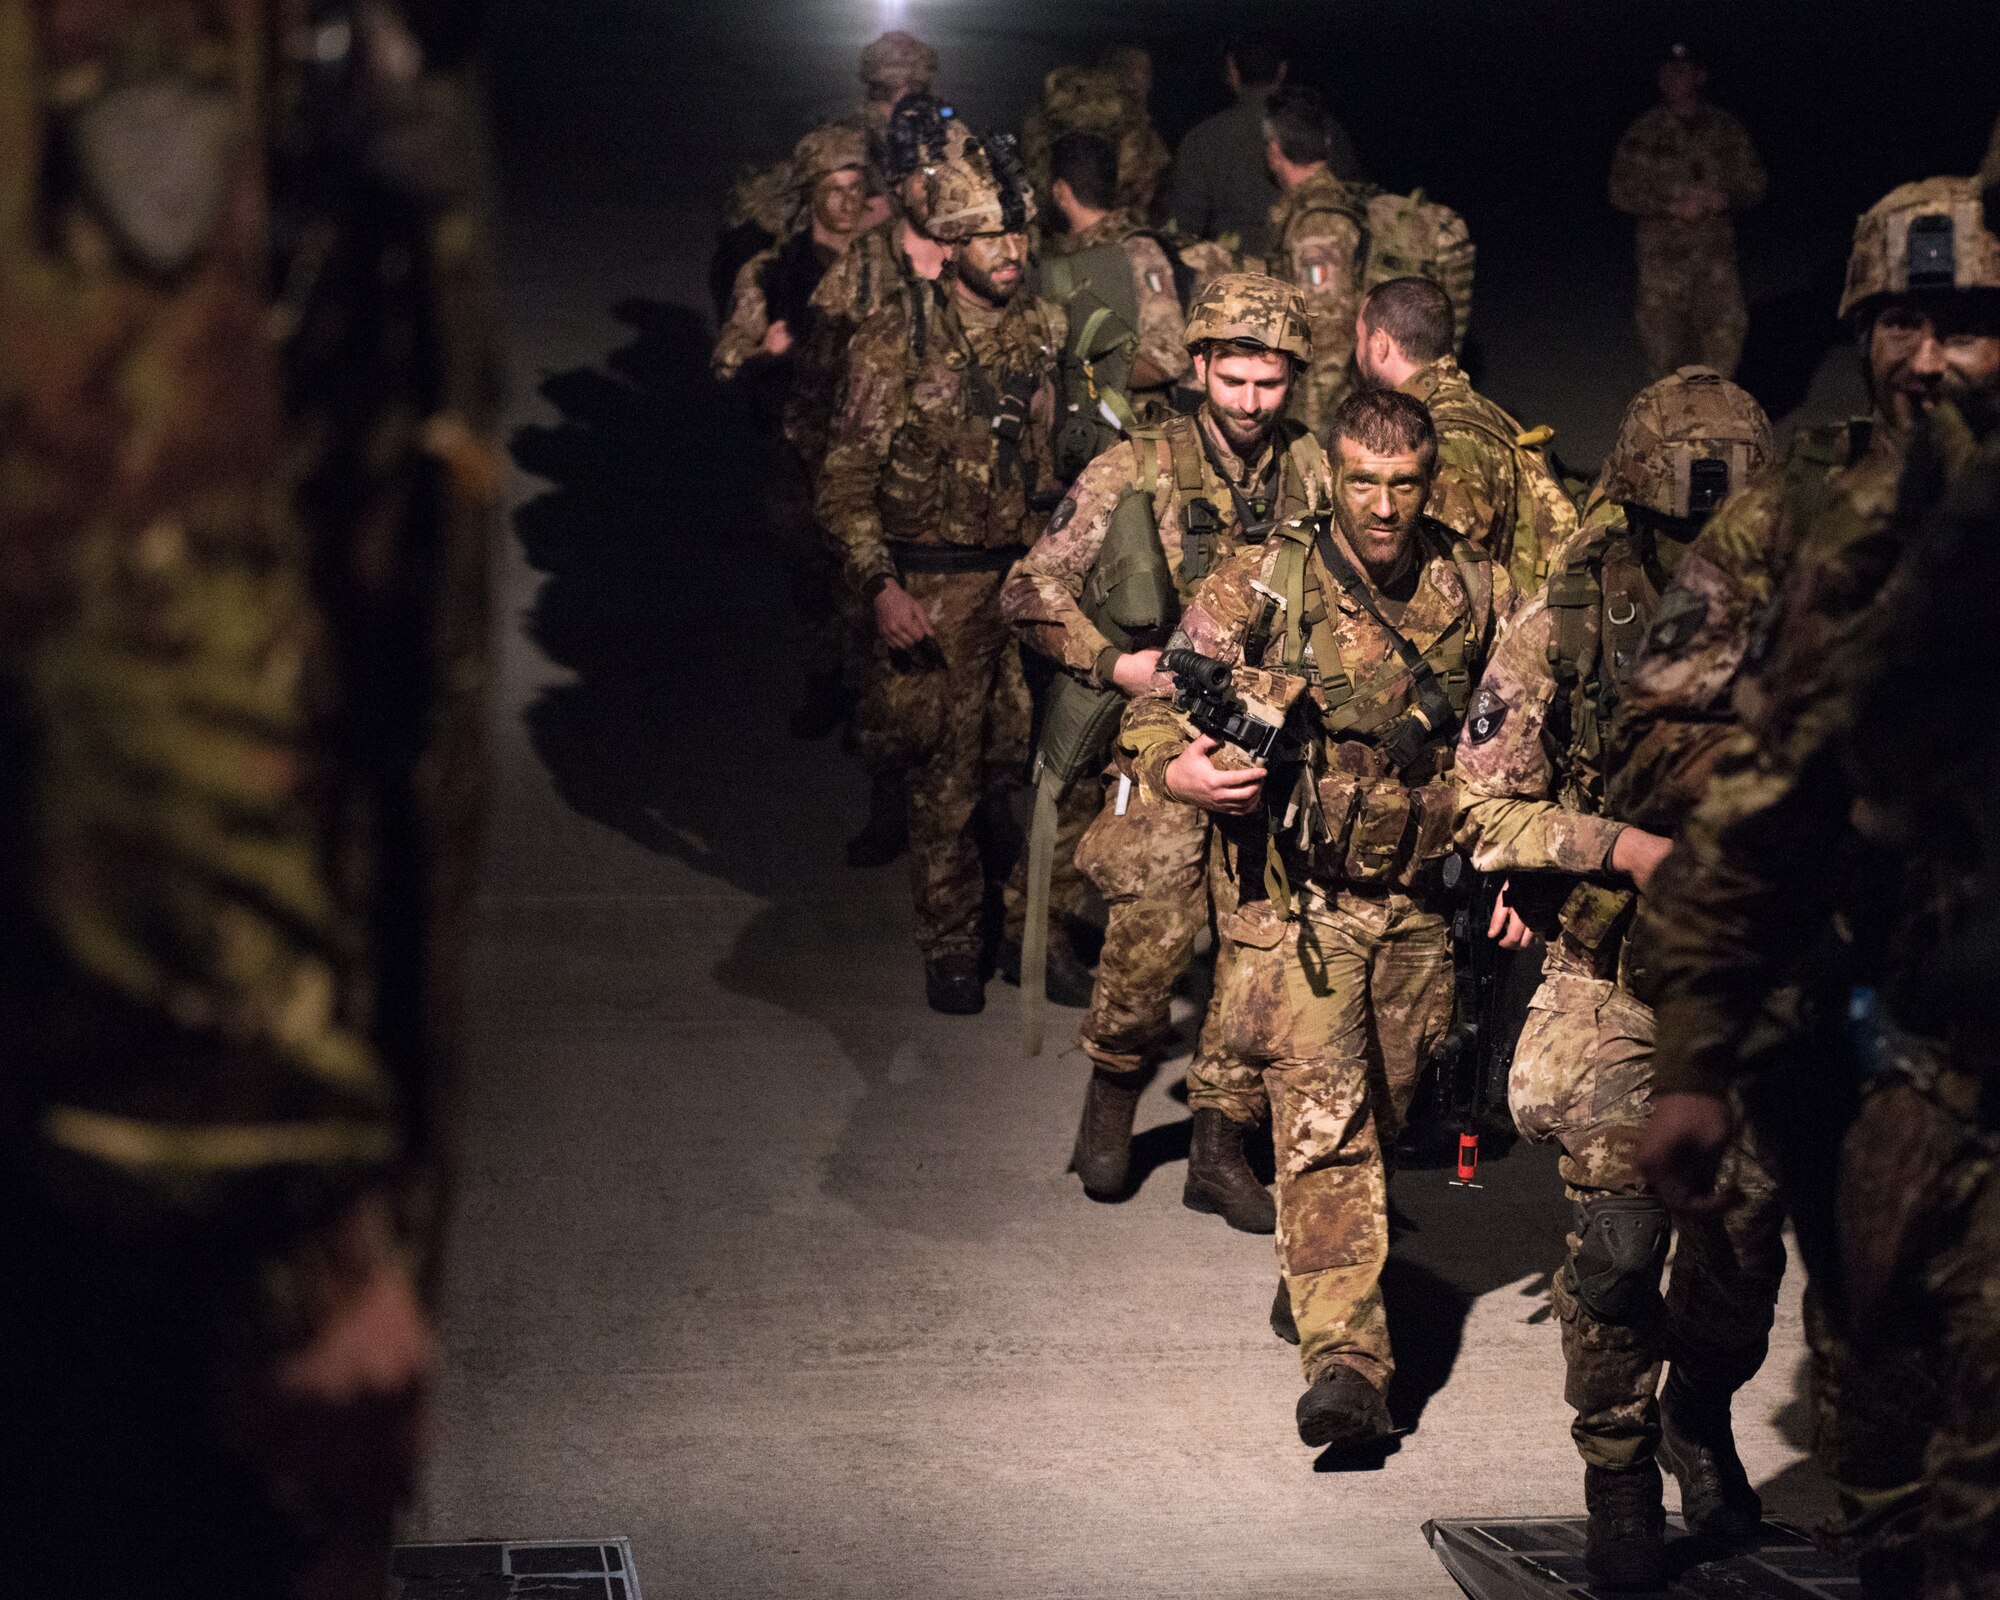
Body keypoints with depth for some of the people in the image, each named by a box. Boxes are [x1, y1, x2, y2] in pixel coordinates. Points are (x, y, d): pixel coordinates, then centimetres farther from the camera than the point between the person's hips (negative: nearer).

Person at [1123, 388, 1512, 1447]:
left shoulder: (1476, 591, 2)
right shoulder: (1260, 586, -8)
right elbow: (1152, 716, -7)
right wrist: (1180, 771, -30)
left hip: (1420, 908, 4)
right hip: (1298, 905, -4)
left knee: (1385, 1115, 16)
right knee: (1322, 1123, -13)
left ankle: (1320, 1270, 42)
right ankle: (1344, 1357, -16)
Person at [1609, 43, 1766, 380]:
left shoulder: (1725, 129, 7)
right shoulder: (1644, 134, 2)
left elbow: (1753, 183, 10)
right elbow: (1622, 191, -1)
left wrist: (1724, 199, -13)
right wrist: (1672, 207, -14)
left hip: (1716, 250, 1)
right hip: (1663, 253, -1)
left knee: (1728, 327, -6)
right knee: (1664, 334, 1)